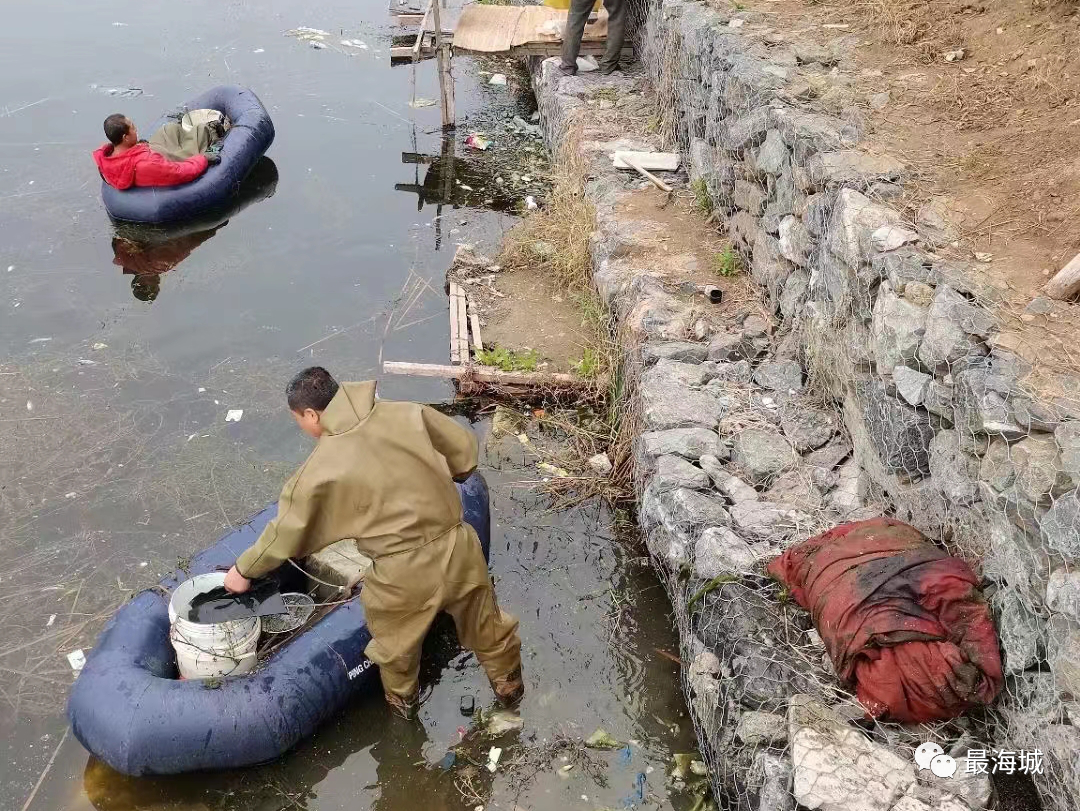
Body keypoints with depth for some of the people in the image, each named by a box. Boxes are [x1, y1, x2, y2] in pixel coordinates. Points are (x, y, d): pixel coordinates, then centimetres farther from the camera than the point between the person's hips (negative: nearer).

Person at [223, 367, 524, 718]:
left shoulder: (320, 470, -11)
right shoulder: (408, 414, -5)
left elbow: (285, 534, 0)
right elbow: (465, 451, 4)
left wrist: (243, 570, 18)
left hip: (403, 574, -3)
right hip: (457, 548, 4)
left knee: (395, 645, 29)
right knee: (486, 626, 29)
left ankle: (403, 701, 55)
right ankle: (509, 686, 53)